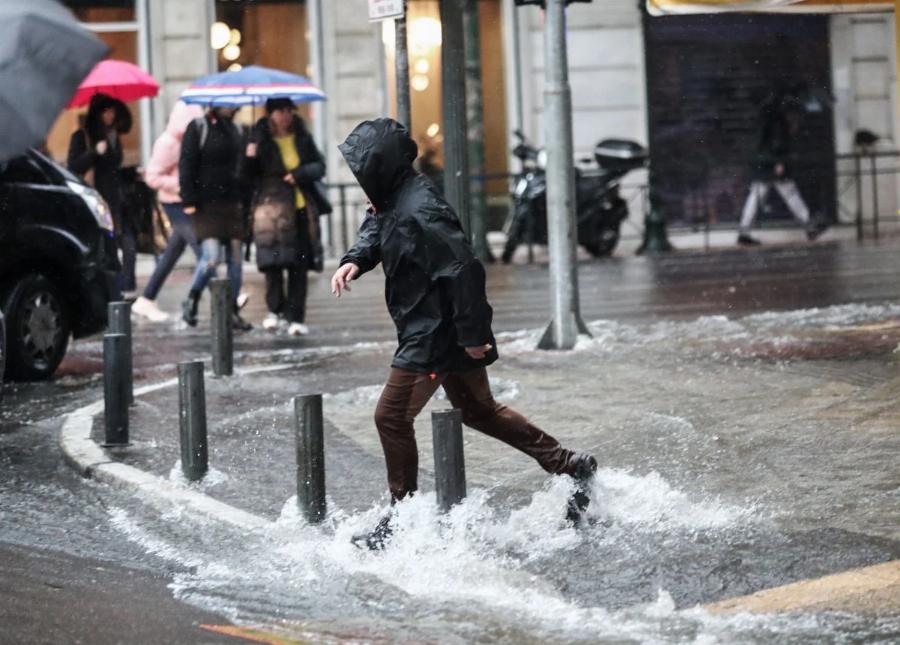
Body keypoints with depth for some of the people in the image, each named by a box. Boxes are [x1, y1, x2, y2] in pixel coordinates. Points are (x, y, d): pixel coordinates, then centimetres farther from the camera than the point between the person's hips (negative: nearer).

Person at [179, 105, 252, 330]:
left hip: (233, 204, 6)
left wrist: (245, 200, 14)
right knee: (212, 257, -16)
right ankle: (191, 301, 5)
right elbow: (186, 166, -6)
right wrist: (189, 201, -13)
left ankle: (232, 311, 13)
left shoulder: (237, 130, 15)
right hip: (207, 204, -6)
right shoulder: (198, 127, -2)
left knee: (235, 259, 4)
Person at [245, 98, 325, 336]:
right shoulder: (260, 140, 0)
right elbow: (250, 177, 1)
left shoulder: (302, 137, 9)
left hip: (301, 208, 3)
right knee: (273, 261, -11)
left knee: (299, 265, 1)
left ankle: (296, 318, 6)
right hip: (273, 208, -3)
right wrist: (250, 159, -19)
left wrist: (300, 173, -9)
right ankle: (275, 309, 9)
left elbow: (319, 166, 9)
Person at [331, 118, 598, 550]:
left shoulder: (419, 213, -26)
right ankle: (568, 466, 23)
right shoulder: (394, 201, 5)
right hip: (443, 333, 11)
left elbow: (463, 270, -28)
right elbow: (375, 231, 23)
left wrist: (470, 334, -24)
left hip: (435, 336, -11)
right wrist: (354, 261, 0)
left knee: (392, 416, -2)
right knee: (478, 410, 20)